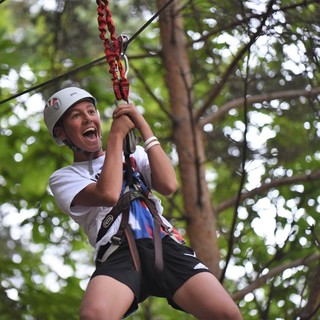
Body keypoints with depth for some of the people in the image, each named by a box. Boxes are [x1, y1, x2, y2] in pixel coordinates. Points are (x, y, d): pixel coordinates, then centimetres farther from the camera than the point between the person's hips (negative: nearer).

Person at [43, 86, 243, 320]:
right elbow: (108, 194, -6)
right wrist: (117, 134, 6)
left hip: (165, 244, 3)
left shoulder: (133, 155, 29)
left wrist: (143, 127, 9)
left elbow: (168, 185, 7)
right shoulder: (63, 178, 16)